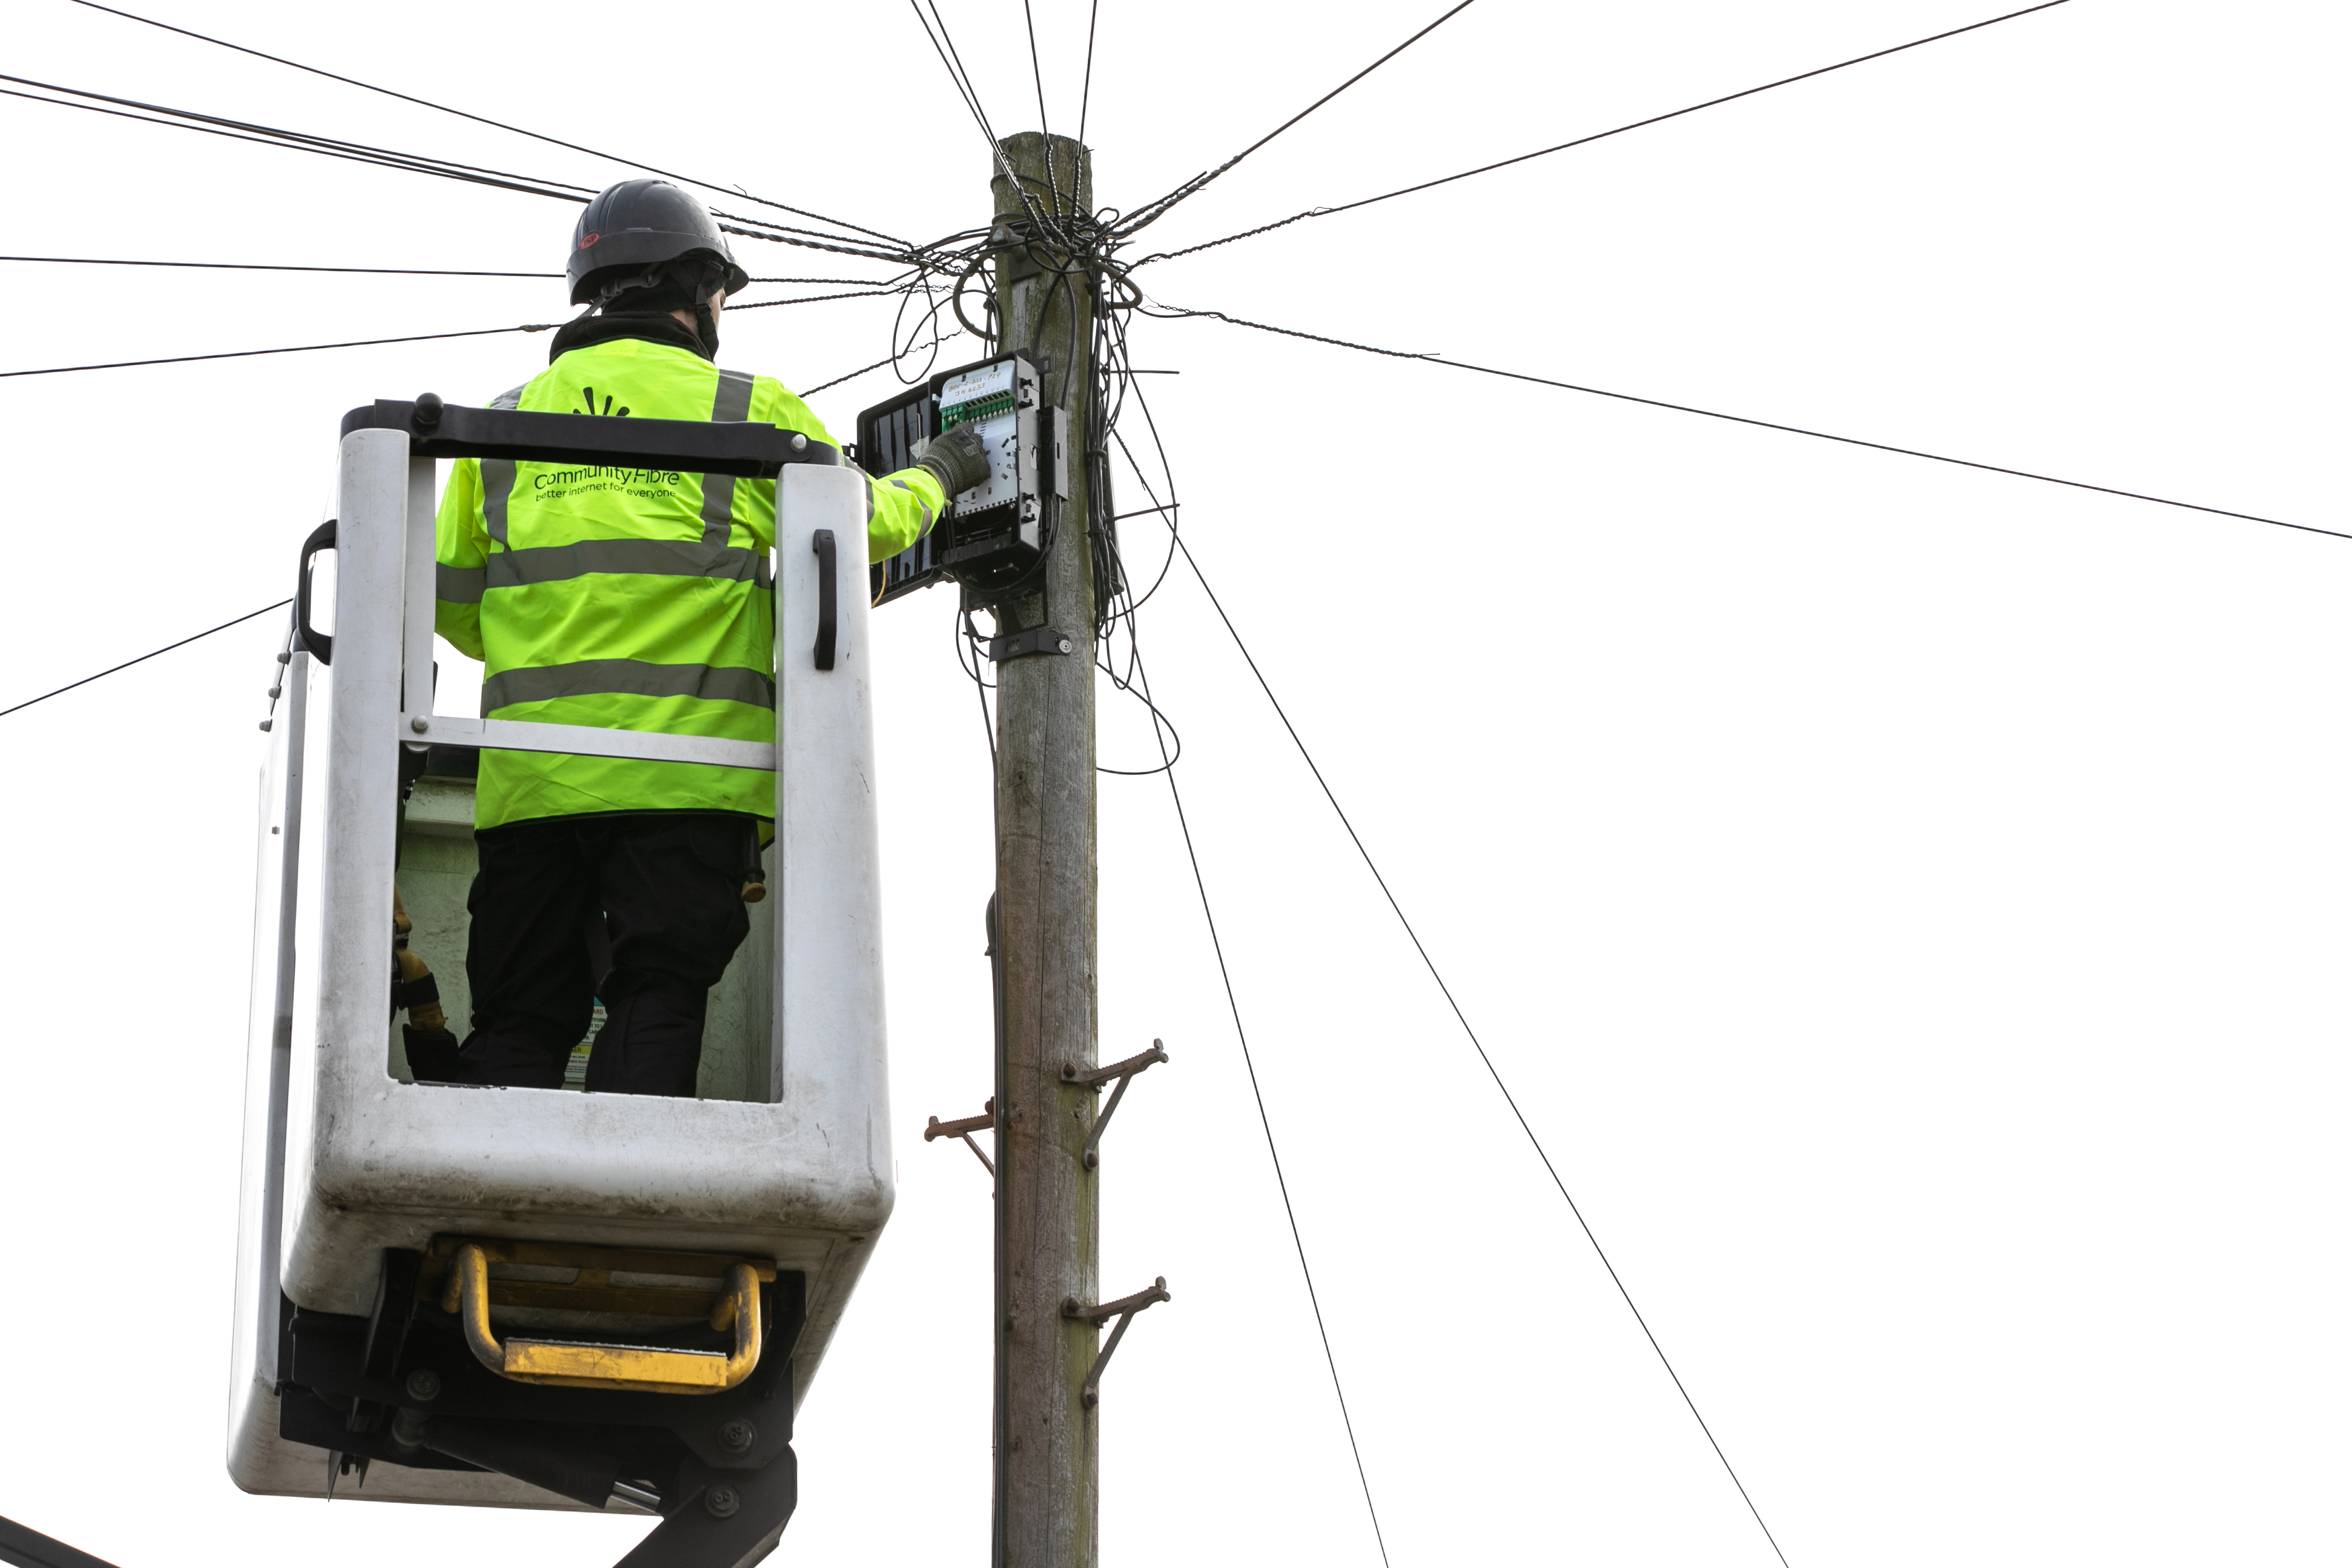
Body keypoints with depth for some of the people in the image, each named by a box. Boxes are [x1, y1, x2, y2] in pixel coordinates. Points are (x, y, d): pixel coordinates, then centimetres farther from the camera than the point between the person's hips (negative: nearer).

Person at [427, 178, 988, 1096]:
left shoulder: (510, 419, 15)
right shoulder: (750, 411, 5)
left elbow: (448, 595, 16)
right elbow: (867, 527, 14)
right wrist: (936, 476, 35)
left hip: (530, 772, 3)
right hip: (689, 773, -3)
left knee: (521, 1019, 5)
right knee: (656, 1004, -3)